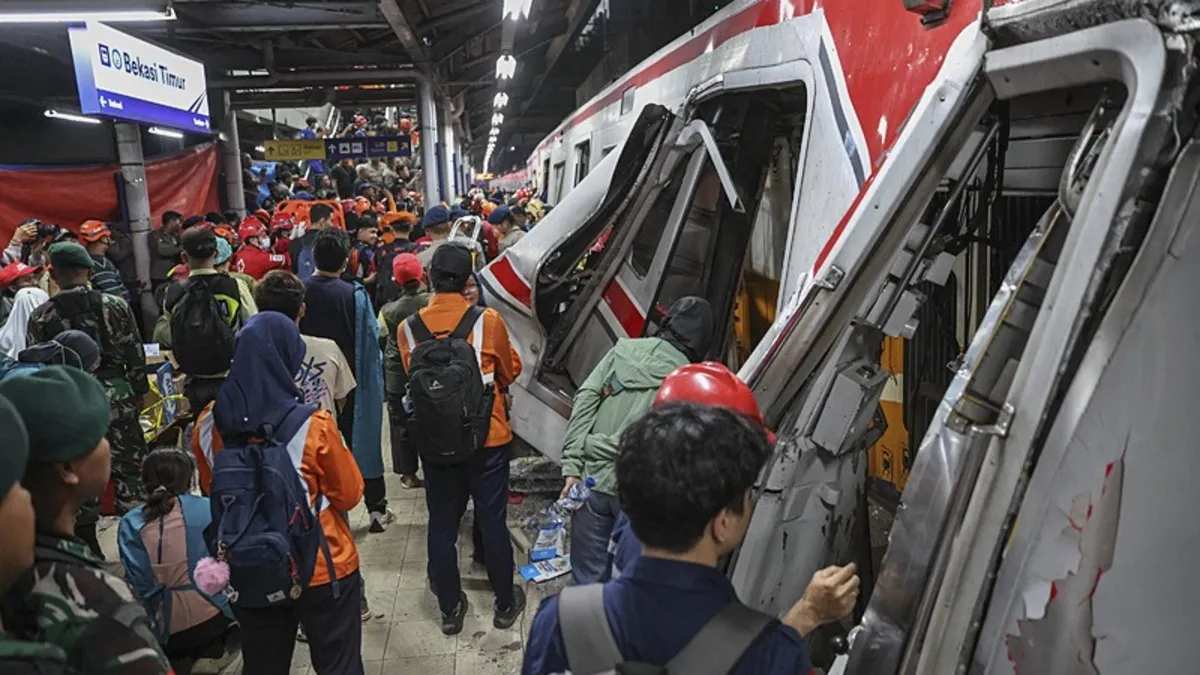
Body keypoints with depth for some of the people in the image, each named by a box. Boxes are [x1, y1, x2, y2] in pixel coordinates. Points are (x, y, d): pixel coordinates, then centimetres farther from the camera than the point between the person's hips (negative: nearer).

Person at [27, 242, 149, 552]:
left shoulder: (40, 317, -4)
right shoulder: (115, 305, -4)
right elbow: (135, 354, -1)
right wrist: (140, 391, 10)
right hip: (116, 396, 0)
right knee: (128, 469, 8)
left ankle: (88, 547, 18)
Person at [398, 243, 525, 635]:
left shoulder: (410, 328, -9)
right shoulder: (487, 321, -13)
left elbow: (412, 377, 5)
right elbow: (510, 371, 1)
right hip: (488, 436, -1)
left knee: (442, 524, 14)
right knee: (492, 521, 11)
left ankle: (450, 608, 26)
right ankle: (505, 603, 26)